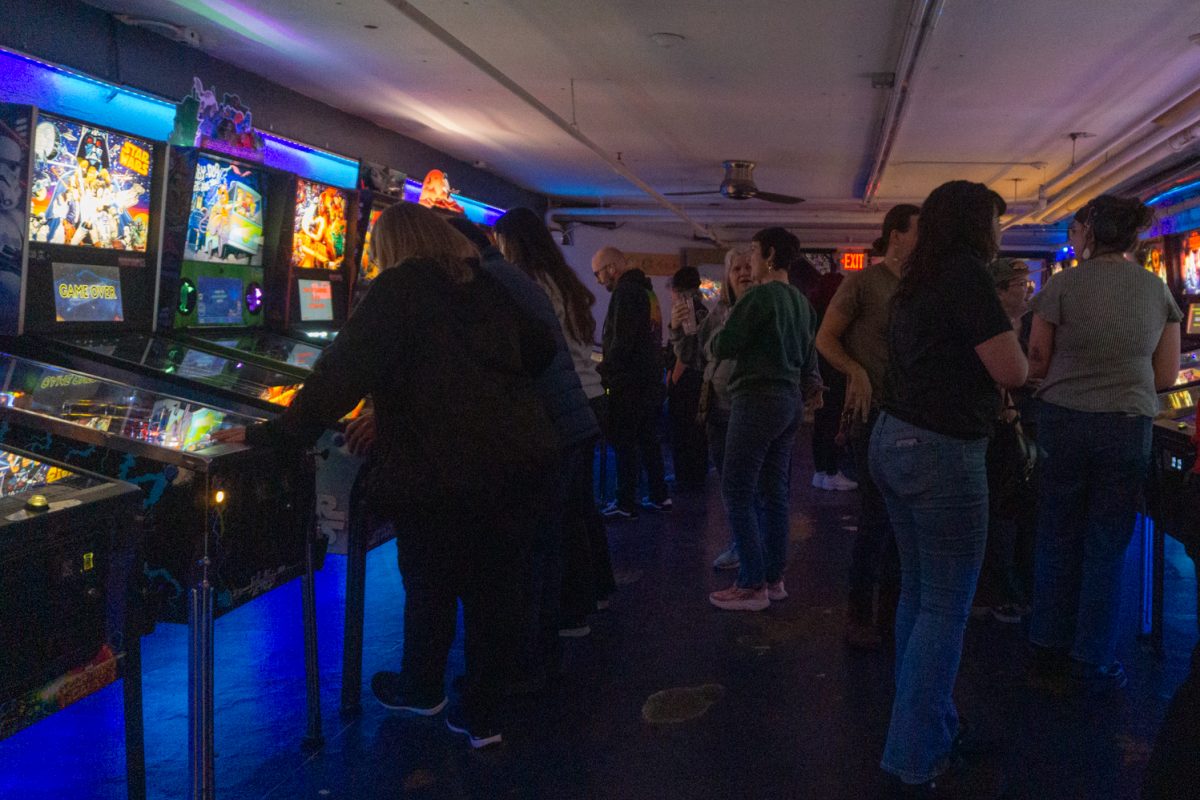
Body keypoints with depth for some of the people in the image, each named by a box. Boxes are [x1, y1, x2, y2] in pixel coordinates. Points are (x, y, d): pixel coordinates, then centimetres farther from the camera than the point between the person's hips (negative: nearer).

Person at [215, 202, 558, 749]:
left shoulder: (400, 287, -4)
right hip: (519, 457, 6)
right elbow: (539, 352, 23)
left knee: (431, 579, 16)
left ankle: (421, 689, 38)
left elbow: (342, 373, -15)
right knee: (494, 581, 14)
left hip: (444, 466, -5)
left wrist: (271, 436, -13)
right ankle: (483, 715, 23)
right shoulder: (487, 287, 14)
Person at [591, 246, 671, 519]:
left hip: (629, 383, -10)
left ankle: (626, 504, -2)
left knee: (623, 442, -4)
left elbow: (621, 342, -21)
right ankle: (659, 496, 19)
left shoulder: (625, 292, -14)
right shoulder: (646, 290, 16)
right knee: (648, 439, 14)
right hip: (651, 380, 10)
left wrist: (604, 371, -13)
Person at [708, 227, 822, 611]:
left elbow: (724, 347, -12)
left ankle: (752, 586, -2)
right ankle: (774, 578, 18)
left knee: (737, 492, -3)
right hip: (790, 400, 9)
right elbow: (808, 356, 17)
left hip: (758, 399, -9)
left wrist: (718, 336, 9)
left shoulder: (760, 295, -12)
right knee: (773, 493, 13)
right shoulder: (801, 301, 13)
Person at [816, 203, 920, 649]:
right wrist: (856, 372, -21)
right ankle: (859, 613, 11)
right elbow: (826, 338, -6)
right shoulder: (863, 282, -6)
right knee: (877, 516, -4)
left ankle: (891, 607, 26)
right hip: (874, 411, -6)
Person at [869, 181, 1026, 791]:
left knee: (919, 593, 16)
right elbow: (1012, 371, -15)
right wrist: (1013, 341, 5)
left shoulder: (917, 281, 14)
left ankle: (930, 722, 29)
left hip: (894, 442, 9)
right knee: (946, 606, -1)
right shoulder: (966, 273, -12)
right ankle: (915, 760, 5)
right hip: (942, 453, -9)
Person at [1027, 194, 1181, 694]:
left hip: (1064, 422, -1)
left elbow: (1037, 365, -3)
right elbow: (1166, 376, 5)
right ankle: (1095, 665, 18)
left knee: (1057, 537, 13)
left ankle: (1050, 650, 24)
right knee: (1107, 546, 10)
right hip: (1128, 427, 1)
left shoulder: (1063, 286, -7)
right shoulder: (1158, 291, 2)